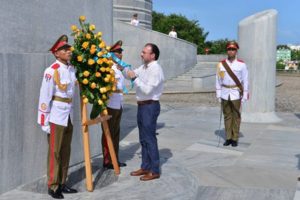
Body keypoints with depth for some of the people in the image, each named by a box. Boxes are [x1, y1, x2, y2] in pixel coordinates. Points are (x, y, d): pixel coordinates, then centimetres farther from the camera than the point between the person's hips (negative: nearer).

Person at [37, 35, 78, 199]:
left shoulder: (72, 69, 5)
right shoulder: (52, 71, -14)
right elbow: (45, 96, -15)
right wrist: (44, 121, -15)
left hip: (69, 114, 7)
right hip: (56, 115, -7)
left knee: (66, 151, 13)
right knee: (55, 151, 1)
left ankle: (62, 184, 24)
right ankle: (52, 186, 12)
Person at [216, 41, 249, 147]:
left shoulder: (242, 65, -3)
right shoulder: (221, 64, 2)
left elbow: (245, 81, -2)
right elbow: (218, 80, 5)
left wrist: (245, 95, -5)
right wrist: (218, 95, 2)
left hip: (236, 94, -2)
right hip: (225, 94, 2)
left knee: (236, 116, 2)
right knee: (227, 116, 7)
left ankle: (235, 139, 10)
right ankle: (228, 138, 15)